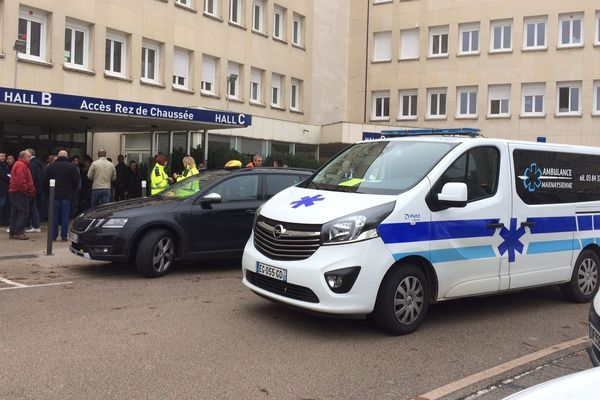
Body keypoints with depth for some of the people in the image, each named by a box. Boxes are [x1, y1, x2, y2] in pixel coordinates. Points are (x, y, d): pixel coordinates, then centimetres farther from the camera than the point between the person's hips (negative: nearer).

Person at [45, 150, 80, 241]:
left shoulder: (50, 167, 3)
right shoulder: (72, 167, -4)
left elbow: (46, 180, 5)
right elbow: (77, 180, -5)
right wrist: (73, 189, 11)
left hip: (54, 194, 2)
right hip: (67, 195, -2)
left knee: (54, 215, 7)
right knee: (65, 215, 1)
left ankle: (53, 235, 8)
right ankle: (64, 236, 0)